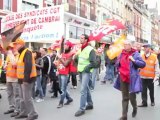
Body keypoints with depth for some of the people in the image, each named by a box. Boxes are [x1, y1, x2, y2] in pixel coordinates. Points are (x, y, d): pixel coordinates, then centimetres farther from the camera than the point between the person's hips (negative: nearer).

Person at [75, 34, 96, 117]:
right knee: (86, 88, 16)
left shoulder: (90, 49, -11)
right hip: (80, 71, 8)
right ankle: (90, 104, 28)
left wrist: (86, 68, -19)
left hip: (86, 72, -8)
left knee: (83, 90, -12)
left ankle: (82, 109, -7)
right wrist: (78, 67, 10)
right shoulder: (80, 48, 13)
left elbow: (93, 62, -15)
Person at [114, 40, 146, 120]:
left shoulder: (135, 54, -4)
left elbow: (143, 64, -9)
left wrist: (134, 60, -20)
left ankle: (135, 108, 33)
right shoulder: (121, 54, 8)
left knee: (132, 97, -2)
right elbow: (117, 64, 22)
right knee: (125, 98, 9)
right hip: (123, 78, 4)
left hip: (132, 79, -4)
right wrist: (118, 69, 5)